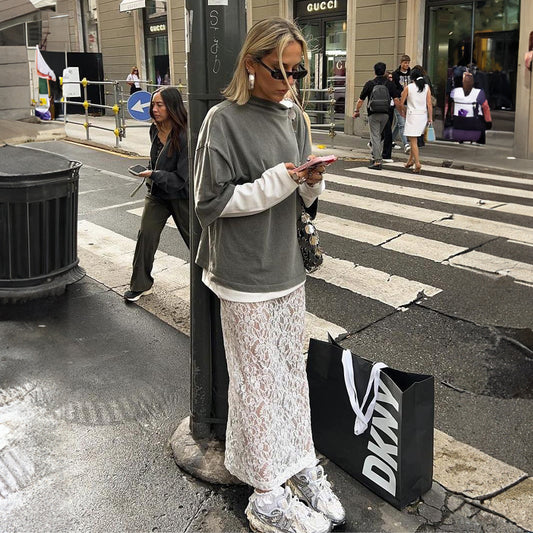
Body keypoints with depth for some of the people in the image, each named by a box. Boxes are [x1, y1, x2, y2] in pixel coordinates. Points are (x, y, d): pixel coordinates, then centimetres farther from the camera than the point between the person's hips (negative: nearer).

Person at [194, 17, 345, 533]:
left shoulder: (293, 118, 8)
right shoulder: (223, 120, -11)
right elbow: (209, 202, -13)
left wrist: (311, 183, -9)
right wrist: (273, 184, -21)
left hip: (288, 269, 6)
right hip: (245, 278, -6)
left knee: (292, 370, 16)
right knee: (257, 383, 4)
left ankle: (301, 468, 33)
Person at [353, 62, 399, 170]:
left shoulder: (370, 83, -1)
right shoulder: (390, 84, 3)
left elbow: (360, 100, 1)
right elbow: (396, 100, -2)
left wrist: (356, 111, 16)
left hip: (373, 114, -3)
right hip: (385, 114, 3)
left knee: (375, 137, -2)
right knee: (379, 136, 19)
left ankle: (377, 161, -9)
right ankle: (375, 156, 24)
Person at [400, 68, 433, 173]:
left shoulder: (408, 87, -4)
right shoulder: (427, 87, 3)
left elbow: (401, 103, -1)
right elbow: (429, 104, 0)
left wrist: (404, 112, 18)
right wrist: (430, 118, 4)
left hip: (412, 115, -4)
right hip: (423, 115, 4)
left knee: (413, 141, -3)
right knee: (414, 139, 20)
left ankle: (417, 163, -11)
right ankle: (411, 160, 25)